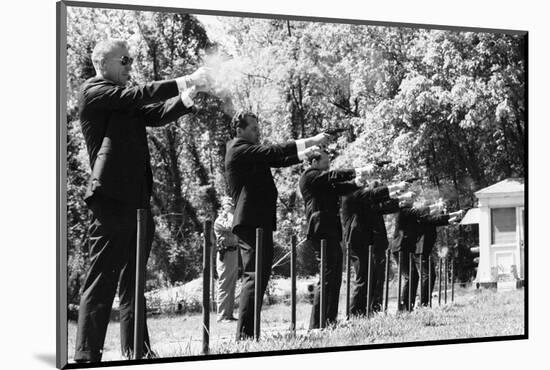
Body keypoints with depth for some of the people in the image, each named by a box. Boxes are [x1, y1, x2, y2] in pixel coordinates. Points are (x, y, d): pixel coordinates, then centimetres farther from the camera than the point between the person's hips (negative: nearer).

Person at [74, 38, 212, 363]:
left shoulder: (125, 103, 22)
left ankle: (136, 350, 16)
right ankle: (88, 355, -7)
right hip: (112, 199, -9)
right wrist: (182, 82, -16)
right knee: (102, 281, -9)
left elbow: (157, 114, 11)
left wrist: (186, 98, -7)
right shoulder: (93, 91, -1)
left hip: (138, 200, 9)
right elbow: (134, 96, -15)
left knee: (133, 281, 11)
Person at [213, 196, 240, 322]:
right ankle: (222, 316, -6)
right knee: (224, 287, -7)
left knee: (231, 287, 10)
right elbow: (230, 227, -24)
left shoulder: (230, 218, 20)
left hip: (235, 253, 9)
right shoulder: (219, 221, -5)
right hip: (226, 254, -9)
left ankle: (229, 314, 14)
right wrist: (230, 213, -14)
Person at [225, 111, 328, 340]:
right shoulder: (239, 149, -8)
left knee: (258, 275, 11)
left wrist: (307, 153, 13)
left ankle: (247, 334, 13)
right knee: (255, 276, -14)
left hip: (257, 222, 11)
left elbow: (279, 160, 23)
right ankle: (244, 334, -16)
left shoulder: (249, 153, 22)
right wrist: (311, 141, -15)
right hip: (252, 222, -11)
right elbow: (274, 152, -17)